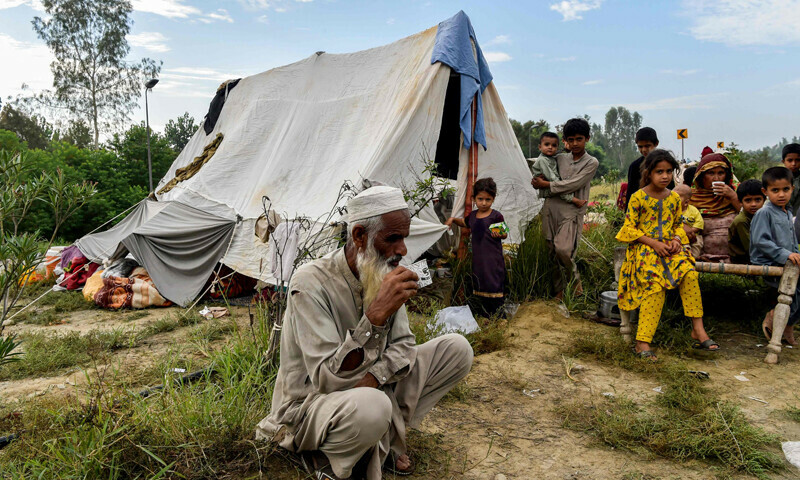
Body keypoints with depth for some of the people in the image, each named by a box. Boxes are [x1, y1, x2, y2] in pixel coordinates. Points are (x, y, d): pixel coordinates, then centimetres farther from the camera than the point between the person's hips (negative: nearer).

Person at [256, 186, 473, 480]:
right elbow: (326, 381, -32)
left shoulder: (385, 275, -4)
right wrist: (376, 315, -42)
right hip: (310, 405, -7)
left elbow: (403, 345, 1)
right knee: (370, 406, -42)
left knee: (457, 349, -4)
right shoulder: (310, 283, -26)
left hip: (366, 389, 7)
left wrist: (372, 378, -20)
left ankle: (385, 438, 4)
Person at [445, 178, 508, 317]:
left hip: (493, 258, -6)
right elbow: (464, 223, 30)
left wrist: (499, 235, -24)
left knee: (493, 284, -4)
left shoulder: (496, 216, -9)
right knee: (479, 283, 13)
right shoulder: (473, 215, 8)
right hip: (478, 257, 6)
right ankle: (481, 312, 26)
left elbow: (505, 234, -3)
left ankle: (496, 314, 8)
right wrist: (453, 219, 14)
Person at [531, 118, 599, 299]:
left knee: (563, 249, -21)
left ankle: (575, 281, 6)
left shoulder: (591, 163, 1)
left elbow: (573, 184, -12)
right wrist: (538, 181, -2)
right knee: (552, 252, 5)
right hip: (551, 208, 4)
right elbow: (536, 180, 22)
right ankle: (559, 292, 18)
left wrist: (546, 184, -7)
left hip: (572, 211, -4)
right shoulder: (559, 159, 13)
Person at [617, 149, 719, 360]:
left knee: (690, 273, -22)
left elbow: (678, 224, 20)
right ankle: (642, 342, -21)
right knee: (655, 285, -24)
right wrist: (653, 243, -14)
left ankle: (698, 329, -10)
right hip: (644, 249, -5)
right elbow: (630, 228, -5)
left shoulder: (674, 198, 11)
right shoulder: (638, 198, -4)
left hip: (668, 248, 5)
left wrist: (677, 239, -2)